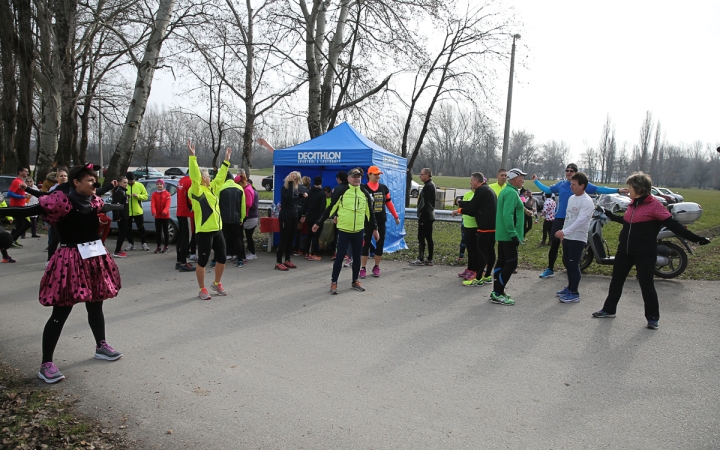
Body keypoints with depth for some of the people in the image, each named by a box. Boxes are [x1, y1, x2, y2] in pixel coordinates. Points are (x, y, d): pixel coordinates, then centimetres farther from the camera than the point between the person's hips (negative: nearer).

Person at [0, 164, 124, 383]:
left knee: (96, 306, 19)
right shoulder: (61, 200, -14)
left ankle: (101, 346, 36)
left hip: (95, 259, 7)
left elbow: (106, 207, 29)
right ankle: (46, 364, 7)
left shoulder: (93, 201, 7)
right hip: (70, 261, -7)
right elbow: (30, 211, -17)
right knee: (60, 312, -2)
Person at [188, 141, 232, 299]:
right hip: (204, 232, -8)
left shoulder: (212, 188, 13)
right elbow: (194, 176, -23)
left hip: (217, 230, 8)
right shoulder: (197, 190, -9)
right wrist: (192, 157, -28)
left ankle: (217, 284, 33)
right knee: (203, 261, 2)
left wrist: (226, 160, 23)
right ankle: (202, 289, 15)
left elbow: (220, 176, 22)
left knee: (222, 258, 13)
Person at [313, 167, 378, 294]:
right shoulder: (341, 191, -6)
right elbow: (330, 208, -3)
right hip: (343, 230, -4)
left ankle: (355, 282, 26)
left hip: (358, 231, 4)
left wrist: (375, 229, 14)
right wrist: (318, 223, -3)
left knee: (357, 257, 12)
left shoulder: (365, 194, 6)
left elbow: (370, 213, 13)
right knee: (339, 257, -2)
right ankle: (333, 283, 11)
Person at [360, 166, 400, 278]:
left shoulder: (384, 188, 5)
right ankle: (363, 268, 9)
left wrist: (396, 216, 14)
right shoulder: (363, 189, -6)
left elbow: (389, 203, 13)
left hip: (381, 221, 4)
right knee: (366, 244, 1)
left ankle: (376, 267, 21)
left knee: (380, 244, 8)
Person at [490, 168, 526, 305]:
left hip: (503, 234, 10)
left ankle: (496, 292, 19)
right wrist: (514, 234, -25)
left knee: (501, 262, 13)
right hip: (509, 235, -10)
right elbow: (508, 215, -26)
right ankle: (498, 294, -5)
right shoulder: (512, 192, -17)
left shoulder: (506, 190, 16)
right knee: (511, 264, -7)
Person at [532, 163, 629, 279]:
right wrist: (536, 181, 22)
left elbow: (599, 189, -3)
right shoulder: (560, 184, 7)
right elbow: (547, 190, 19)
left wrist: (618, 190, -8)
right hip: (560, 218, 2)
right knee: (554, 244, 3)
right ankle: (550, 269, 13)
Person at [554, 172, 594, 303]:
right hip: (567, 237, 9)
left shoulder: (587, 202, -18)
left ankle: (574, 293, 4)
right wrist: (563, 233, 19)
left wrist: (564, 231, -37)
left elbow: (580, 220, -29)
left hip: (578, 238, -9)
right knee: (566, 262, 17)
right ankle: (570, 287, 31)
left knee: (573, 265, -5)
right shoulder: (571, 198, 11)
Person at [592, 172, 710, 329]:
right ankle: (609, 309, 27)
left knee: (646, 284, 1)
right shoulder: (633, 204, 8)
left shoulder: (653, 205, -14)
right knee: (616, 280, 14)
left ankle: (653, 317, 17)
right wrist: (611, 216, 34)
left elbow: (673, 225, -17)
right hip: (625, 250, 8)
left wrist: (695, 238, -23)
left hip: (644, 253, -7)